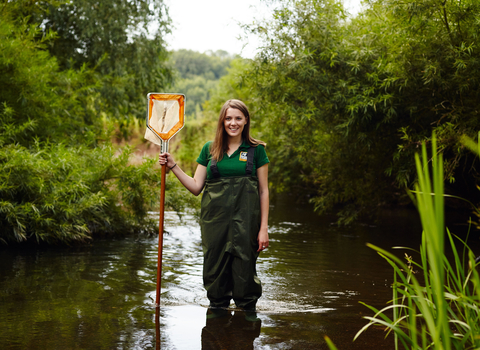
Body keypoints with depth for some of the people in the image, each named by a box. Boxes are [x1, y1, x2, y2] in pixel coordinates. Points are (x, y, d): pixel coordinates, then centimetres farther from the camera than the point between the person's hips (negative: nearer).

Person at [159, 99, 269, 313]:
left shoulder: (256, 150, 4)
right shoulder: (209, 149, 10)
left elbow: (263, 191, 4)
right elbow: (196, 187, 9)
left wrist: (264, 228, 0)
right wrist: (173, 167, 0)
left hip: (245, 220, -2)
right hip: (215, 220, 2)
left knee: (244, 268, -2)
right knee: (215, 267, 6)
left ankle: (248, 309, 17)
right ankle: (217, 308, 23)